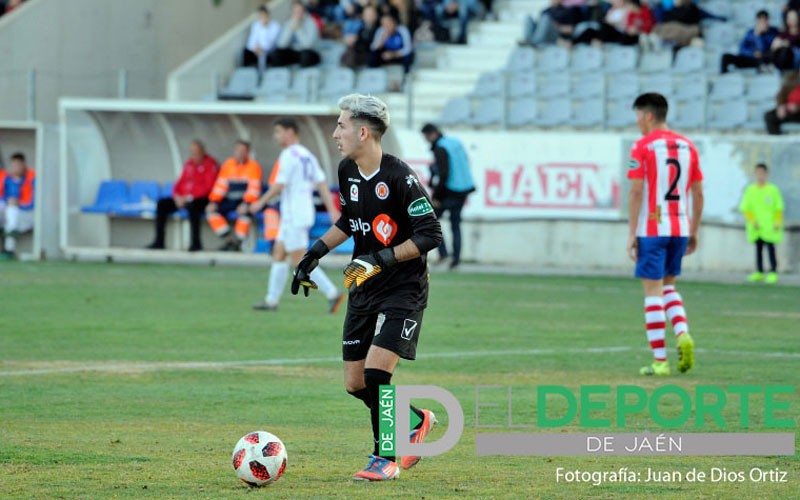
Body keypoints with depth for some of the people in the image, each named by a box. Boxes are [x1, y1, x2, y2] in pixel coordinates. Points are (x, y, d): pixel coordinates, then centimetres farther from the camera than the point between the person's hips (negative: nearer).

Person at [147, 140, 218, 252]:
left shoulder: (210, 164, -7)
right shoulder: (189, 164, 15)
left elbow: (207, 187, -16)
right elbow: (180, 183, 14)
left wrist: (189, 197, -22)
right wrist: (177, 196, -7)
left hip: (201, 199, -7)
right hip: (184, 199, 7)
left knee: (192, 205, -40)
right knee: (162, 204, -11)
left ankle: (196, 243, -35)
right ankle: (159, 242, -11)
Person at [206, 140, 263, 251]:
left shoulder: (253, 166, -6)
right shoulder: (228, 164, 8)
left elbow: (254, 189, -15)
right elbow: (220, 185, 5)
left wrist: (246, 204, -29)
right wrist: (213, 201, -9)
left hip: (246, 200, -5)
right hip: (230, 199, 5)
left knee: (244, 212, -37)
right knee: (211, 210, -16)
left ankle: (237, 242, -20)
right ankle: (228, 238, -13)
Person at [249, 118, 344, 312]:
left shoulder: (289, 155, -13)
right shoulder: (308, 155, 14)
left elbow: (279, 186, -17)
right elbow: (322, 184, 10)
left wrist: (261, 203, -5)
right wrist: (332, 209, 7)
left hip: (294, 215, -10)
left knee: (299, 262, -9)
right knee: (278, 254, 13)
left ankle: (332, 293, -15)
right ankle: (271, 300, 14)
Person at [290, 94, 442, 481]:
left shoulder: (399, 177, -20)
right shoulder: (347, 171, 3)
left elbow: (430, 235, -20)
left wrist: (382, 259, -25)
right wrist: (316, 253, 14)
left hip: (404, 289, -8)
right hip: (364, 289, 8)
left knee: (375, 372, -18)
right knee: (355, 383, 6)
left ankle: (384, 459, -1)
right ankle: (417, 421, 31)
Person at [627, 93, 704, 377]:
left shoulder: (643, 147, -7)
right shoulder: (687, 146, 10)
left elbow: (636, 192, -11)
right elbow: (698, 194, 11)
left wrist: (632, 234, -8)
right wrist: (693, 232, 18)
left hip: (652, 229, -5)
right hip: (680, 227, 5)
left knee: (653, 291, -1)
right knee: (668, 287, 20)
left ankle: (660, 361, -3)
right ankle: (683, 335, -5)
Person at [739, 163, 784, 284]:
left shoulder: (773, 189, 0)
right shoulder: (750, 190, 5)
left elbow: (779, 208, 3)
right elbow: (745, 208, 4)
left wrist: (778, 222, -5)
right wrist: (752, 220, -8)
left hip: (770, 227, -3)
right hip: (756, 227, 3)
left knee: (770, 248, -8)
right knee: (758, 249, 7)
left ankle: (773, 272, -5)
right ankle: (759, 272, 14)